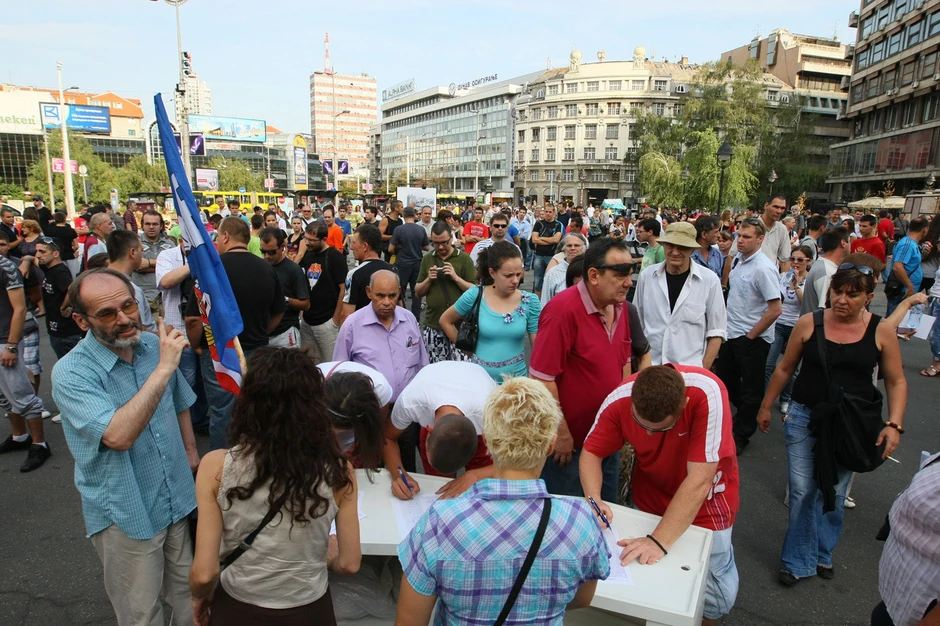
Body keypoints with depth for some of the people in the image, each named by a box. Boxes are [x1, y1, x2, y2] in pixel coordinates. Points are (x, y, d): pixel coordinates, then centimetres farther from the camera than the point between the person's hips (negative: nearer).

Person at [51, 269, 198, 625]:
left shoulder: (154, 345, -4)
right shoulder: (71, 373, -22)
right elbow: (119, 435, -37)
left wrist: (191, 449, 14)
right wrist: (164, 368, -35)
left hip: (178, 499, 5)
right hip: (126, 515, -5)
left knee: (188, 597, 22)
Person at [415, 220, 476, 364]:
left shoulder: (464, 258, -2)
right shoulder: (427, 259, 8)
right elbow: (418, 292, 10)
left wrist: (456, 277, -17)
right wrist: (428, 279, -9)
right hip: (432, 325, 3)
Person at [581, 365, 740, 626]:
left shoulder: (707, 393, -35)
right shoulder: (619, 400, -26)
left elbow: (699, 480, -35)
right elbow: (591, 453, -12)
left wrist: (659, 540, -38)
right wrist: (594, 500, -29)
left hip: (706, 500, -2)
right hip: (650, 497, 3)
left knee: (715, 592, 0)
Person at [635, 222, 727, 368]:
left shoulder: (710, 280, -8)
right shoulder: (647, 276, -3)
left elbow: (716, 331, -3)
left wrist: (703, 370, -8)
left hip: (690, 370, -1)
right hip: (649, 368, 2)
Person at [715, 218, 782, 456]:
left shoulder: (763, 268, -21)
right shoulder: (738, 259, 3)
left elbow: (775, 309, -22)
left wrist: (750, 336, -15)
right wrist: (729, 325, 12)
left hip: (753, 338, -8)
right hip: (731, 333, 8)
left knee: (750, 390, 8)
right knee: (725, 381, 21)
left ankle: (742, 435, 23)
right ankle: (745, 415, 45)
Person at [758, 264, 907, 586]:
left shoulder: (881, 332, -4)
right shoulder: (808, 324, -5)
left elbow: (896, 382, 3)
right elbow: (785, 369, 5)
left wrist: (894, 425, -9)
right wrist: (766, 407, 10)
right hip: (804, 418, 0)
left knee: (834, 493, 13)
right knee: (802, 492, 1)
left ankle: (821, 553, 34)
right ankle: (799, 562, 18)